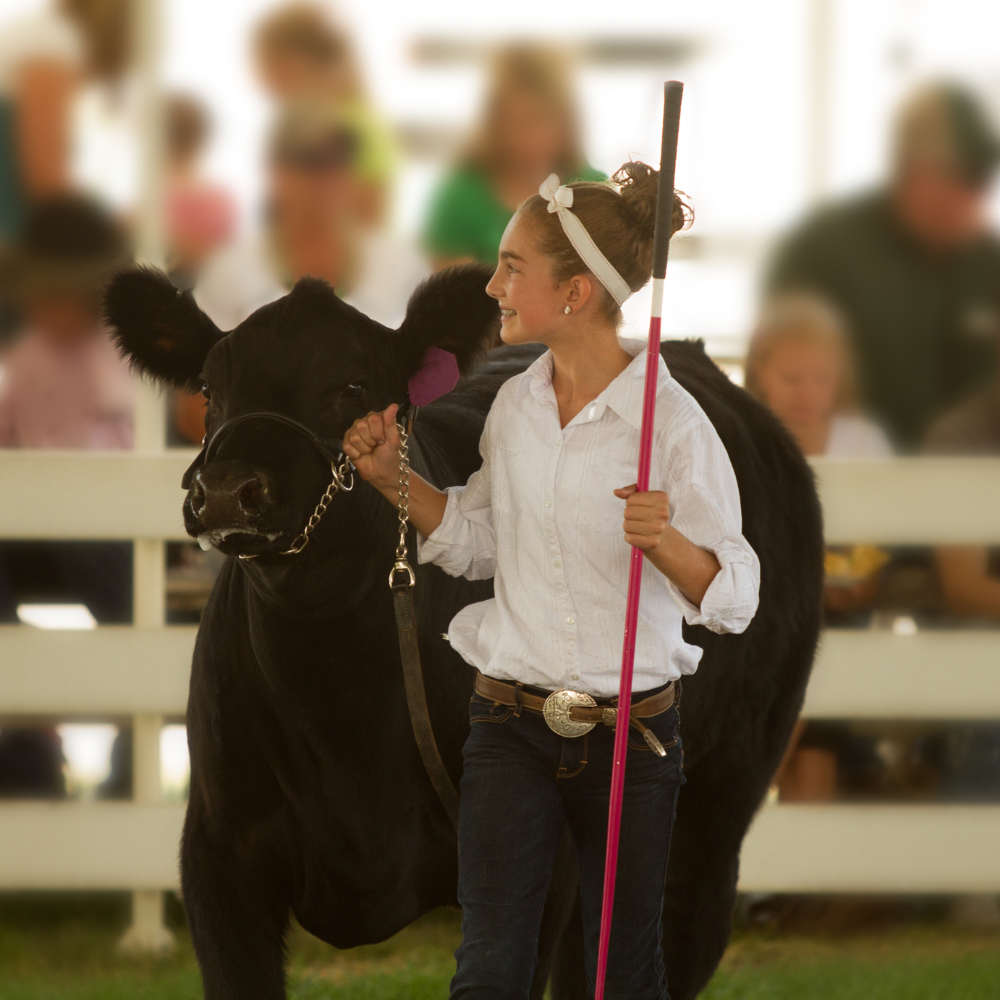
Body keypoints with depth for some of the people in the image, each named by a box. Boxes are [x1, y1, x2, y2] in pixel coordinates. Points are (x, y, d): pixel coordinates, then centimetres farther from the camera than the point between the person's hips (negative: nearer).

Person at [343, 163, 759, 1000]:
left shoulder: (671, 420, -13)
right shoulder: (515, 405, 4)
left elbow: (733, 598, -17)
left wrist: (665, 542, -36)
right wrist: (396, 479, 5)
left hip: (631, 731, -4)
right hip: (510, 725, 4)